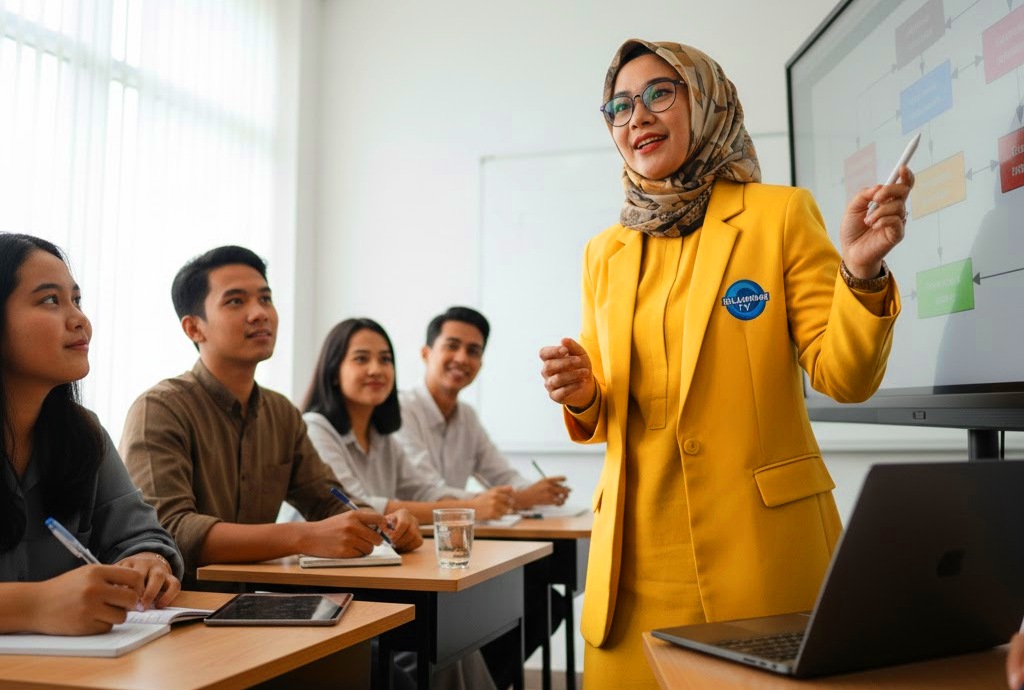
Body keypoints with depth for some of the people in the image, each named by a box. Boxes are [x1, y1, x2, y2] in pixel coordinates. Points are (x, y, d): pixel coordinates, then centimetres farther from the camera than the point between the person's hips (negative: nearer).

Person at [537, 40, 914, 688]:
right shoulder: (605, 254, 10)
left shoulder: (780, 214, 0)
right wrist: (581, 397, -7)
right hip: (638, 550, 3)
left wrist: (860, 273, -21)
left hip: (763, 537, -3)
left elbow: (843, 378, -5)